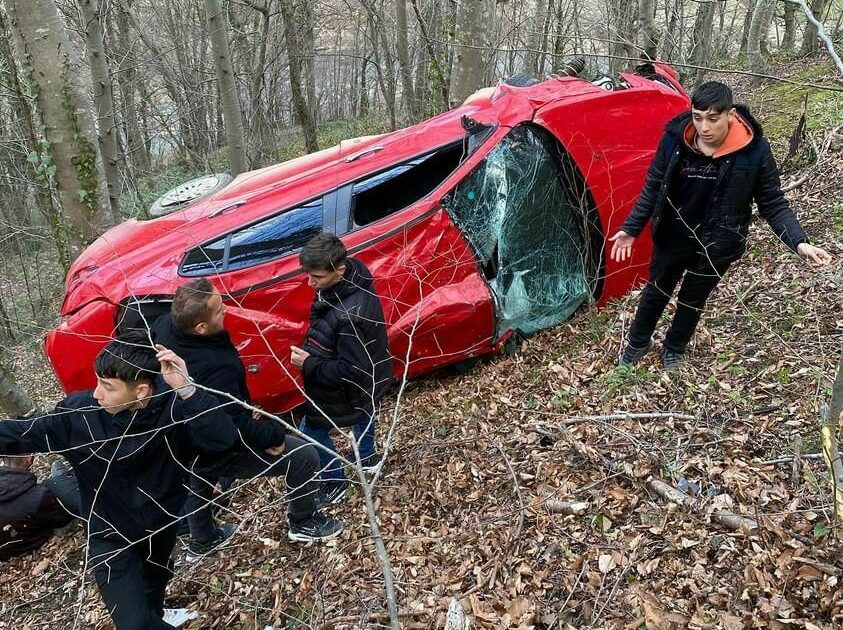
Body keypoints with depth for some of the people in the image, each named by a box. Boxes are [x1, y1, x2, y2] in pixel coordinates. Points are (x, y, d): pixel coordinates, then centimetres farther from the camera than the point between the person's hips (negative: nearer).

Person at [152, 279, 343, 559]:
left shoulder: (163, 325, -18)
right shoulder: (215, 368, -42)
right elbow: (238, 428, -36)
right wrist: (274, 434, -18)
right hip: (219, 450, -8)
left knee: (199, 482, 36)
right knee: (305, 456, 4)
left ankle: (202, 541, 63)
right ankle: (304, 523, 28)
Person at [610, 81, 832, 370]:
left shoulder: (754, 149, -21)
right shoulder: (675, 139, -17)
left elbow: (773, 203, -11)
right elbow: (653, 188, -3)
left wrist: (799, 242, -22)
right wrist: (631, 229, -4)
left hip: (716, 246, -1)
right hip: (672, 238, 1)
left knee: (692, 301, 18)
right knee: (656, 292, 20)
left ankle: (674, 350, 46)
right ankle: (637, 343, 45)